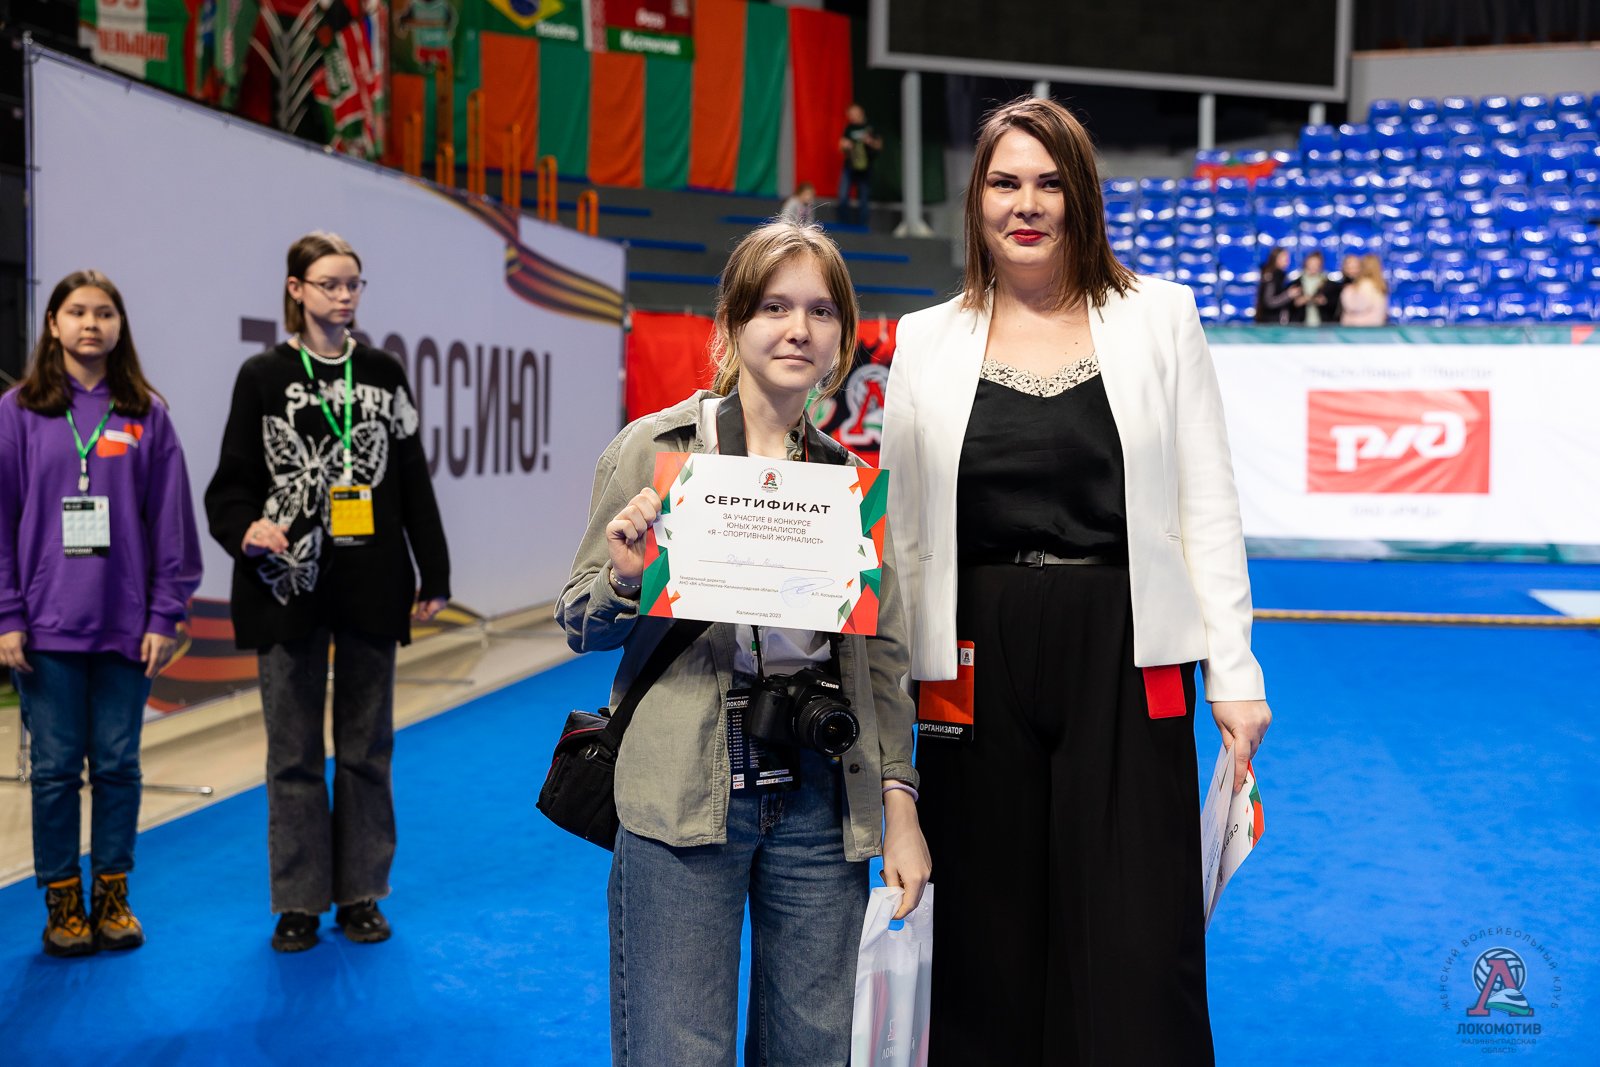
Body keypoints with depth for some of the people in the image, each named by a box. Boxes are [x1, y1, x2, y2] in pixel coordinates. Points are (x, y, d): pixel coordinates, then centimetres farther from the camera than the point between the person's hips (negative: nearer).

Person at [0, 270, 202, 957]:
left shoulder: (147, 415, 4)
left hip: (126, 626, 1)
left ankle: (112, 893, 21)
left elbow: (171, 523, 4)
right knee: (55, 766, 5)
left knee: (118, 765, 8)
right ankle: (63, 900, 18)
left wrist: (165, 617, -1)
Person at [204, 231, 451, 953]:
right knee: (294, 750, 4)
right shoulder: (264, 376, 1)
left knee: (367, 748, 8)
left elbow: (413, 482, 9)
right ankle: (298, 901, 15)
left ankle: (360, 893, 19)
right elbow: (230, 484, 0)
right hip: (289, 588, -2)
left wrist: (434, 575, 6)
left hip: (371, 591, 2)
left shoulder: (383, 375, 8)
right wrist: (246, 529, -22)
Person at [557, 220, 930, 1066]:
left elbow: (883, 653, 13)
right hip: (685, 793, -3)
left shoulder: (851, 477, 9)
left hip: (821, 797, 4)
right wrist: (627, 578, -19)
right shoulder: (655, 449, -1)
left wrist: (900, 807, 8)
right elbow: (579, 627, 3)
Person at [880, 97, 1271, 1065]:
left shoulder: (1159, 317, 6)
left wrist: (1235, 670, -2)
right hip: (980, 668, 1)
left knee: (1137, 949, 1)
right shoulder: (926, 342, 8)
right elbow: (901, 533, 9)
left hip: (1127, 662, -1)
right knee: (989, 942, 8)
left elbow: (1208, 505, 4)